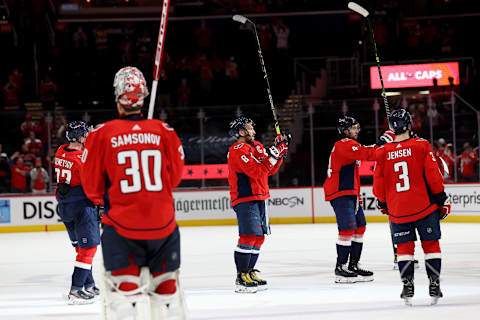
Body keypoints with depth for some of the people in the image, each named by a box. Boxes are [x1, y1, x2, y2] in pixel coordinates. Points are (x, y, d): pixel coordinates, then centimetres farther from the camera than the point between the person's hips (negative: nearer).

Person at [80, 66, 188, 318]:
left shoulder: (101, 134, -6)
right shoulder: (164, 132, -1)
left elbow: (92, 187, 2)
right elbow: (175, 177, 11)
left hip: (122, 224, -2)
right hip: (163, 223, 3)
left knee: (124, 287, -1)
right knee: (166, 285, 17)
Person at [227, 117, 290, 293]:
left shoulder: (256, 146, 16)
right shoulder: (238, 151, -14)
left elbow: (270, 170, 16)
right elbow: (258, 171, -24)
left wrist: (281, 151, 4)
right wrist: (273, 153, -22)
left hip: (258, 198, 10)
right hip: (245, 200, -10)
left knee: (259, 237, 12)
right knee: (248, 237, -15)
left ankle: (249, 272, 21)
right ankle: (241, 279, -15)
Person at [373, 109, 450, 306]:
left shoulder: (382, 153, -1)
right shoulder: (421, 145, -7)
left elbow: (379, 184, 5)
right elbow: (433, 175, -7)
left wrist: (383, 204, 21)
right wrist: (440, 197, 4)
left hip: (397, 210, 1)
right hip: (424, 206, -1)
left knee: (404, 246, 10)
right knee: (431, 244, 8)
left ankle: (407, 285, 1)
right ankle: (434, 285, 4)